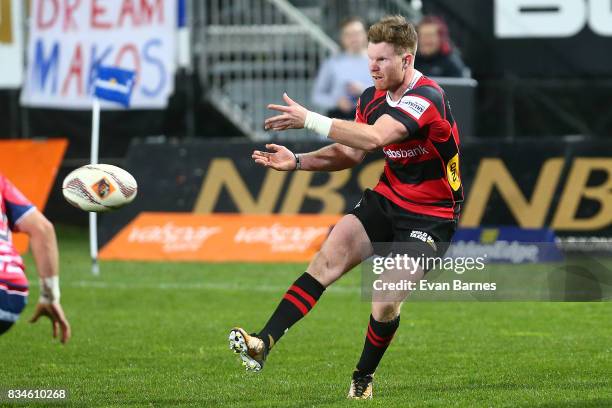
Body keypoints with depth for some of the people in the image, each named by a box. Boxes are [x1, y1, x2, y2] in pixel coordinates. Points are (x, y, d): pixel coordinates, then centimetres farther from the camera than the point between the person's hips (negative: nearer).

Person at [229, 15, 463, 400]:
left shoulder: (427, 98, -24)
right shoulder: (373, 97, 3)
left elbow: (373, 138, -37)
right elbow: (352, 153, 14)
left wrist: (309, 119, -36)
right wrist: (297, 161, -1)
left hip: (429, 216, -7)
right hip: (385, 199, 7)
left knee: (387, 304, -15)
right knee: (326, 261, -14)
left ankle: (363, 379, 11)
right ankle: (265, 343, -21)